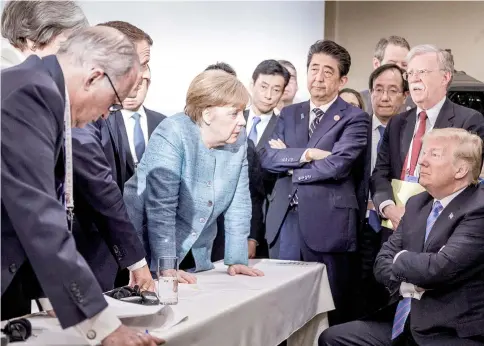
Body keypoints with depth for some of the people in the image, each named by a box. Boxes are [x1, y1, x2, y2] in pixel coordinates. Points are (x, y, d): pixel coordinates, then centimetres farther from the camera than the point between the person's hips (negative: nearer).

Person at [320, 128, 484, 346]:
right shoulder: (417, 204, 11)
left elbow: (440, 268, -26)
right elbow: (383, 260, 9)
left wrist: (401, 259, -6)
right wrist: (406, 285, -12)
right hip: (403, 321, 8)